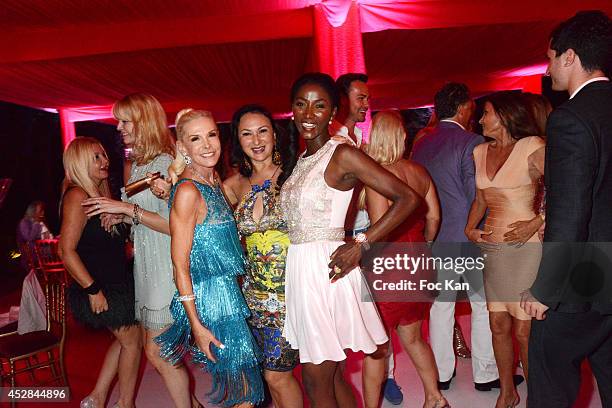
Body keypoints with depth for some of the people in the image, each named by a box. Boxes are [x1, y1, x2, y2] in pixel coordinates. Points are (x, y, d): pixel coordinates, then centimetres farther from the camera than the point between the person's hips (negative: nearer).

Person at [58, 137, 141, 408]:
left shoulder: (100, 194, 10)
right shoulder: (78, 196, -18)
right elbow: (66, 251, -23)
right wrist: (93, 290, -22)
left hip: (116, 282, 9)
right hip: (100, 288, -9)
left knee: (125, 339, 19)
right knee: (131, 340, 7)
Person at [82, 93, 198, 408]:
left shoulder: (166, 163, -13)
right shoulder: (136, 165, 14)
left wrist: (128, 208, -19)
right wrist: (119, 215, 4)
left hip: (165, 266, -9)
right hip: (145, 264, 9)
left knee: (157, 352, -2)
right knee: (156, 349, 14)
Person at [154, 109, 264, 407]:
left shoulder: (214, 182, 8)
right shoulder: (188, 190, -17)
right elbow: (180, 264, -16)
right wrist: (196, 324, -16)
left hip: (230, 291, 8)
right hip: (210, 298, -8)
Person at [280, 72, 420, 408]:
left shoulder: (342, 155, -10)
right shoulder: (299, 161, 12)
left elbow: (407, 197, -14)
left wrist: (361, 244, -17)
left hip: (326, 270, -7)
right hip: (299, 272, 7)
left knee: (315, 381, 4)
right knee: (331, 374, 17)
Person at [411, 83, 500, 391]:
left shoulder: (421, 146, 5)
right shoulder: (472, 142, -12)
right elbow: (478, 196, -15)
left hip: (434, 237, 5)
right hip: (469, 237, -5)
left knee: (440, 304, 13)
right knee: (484, 305, 10)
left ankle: (441, 373, 23)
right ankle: (486, 374, 21)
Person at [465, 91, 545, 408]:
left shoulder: (532, 148, -7)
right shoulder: (480, 152, 12)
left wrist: (535, 223, -17)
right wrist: (470, 229, 8)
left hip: (524, 247, -6)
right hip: (491, 247, 6)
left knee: (525, 331, -1)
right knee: (499, 326, 12)